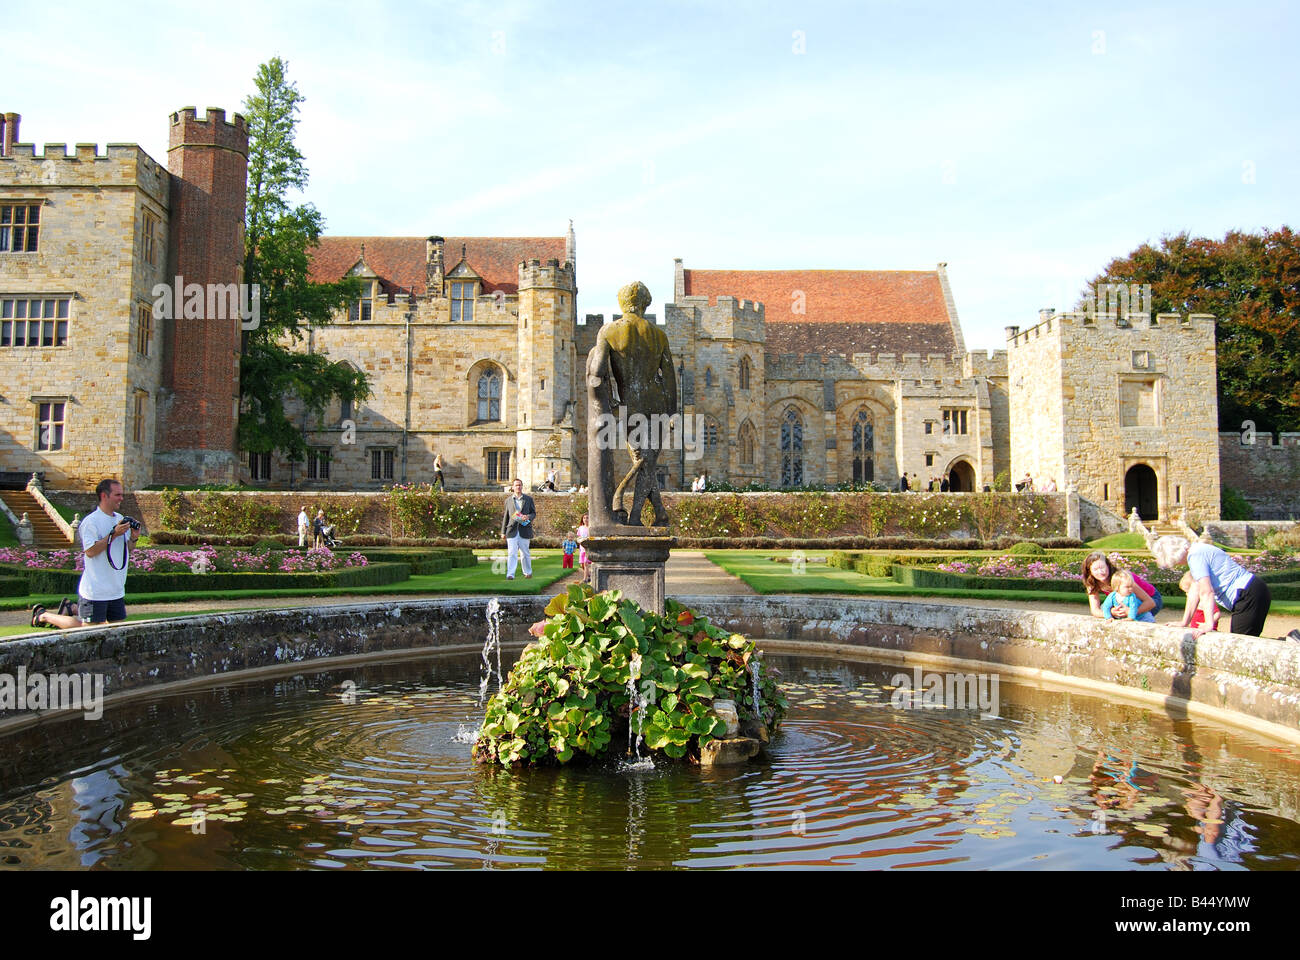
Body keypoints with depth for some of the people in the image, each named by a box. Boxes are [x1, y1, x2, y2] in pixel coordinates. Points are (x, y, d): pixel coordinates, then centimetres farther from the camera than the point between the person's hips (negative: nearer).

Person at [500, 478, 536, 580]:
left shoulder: (528, 499, 9)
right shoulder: (508, 500, 11)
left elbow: (534, 513, 10)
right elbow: (505, 516, 13)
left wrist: (528, 517, -14)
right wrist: (503, 532, 10)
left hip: (524, 530, 0)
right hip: (512, 530, 0)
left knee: (525, 553, 7)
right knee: (511, 553, -8)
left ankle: (528, 572, 22)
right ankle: (510, 574, -10)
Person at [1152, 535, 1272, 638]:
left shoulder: (1195, 555, -15)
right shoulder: (1197, 552, 15)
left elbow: (1206, 592, -23)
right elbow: (1194, 591, 17)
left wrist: (1209, 625, -28)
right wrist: (1184, 623, 17)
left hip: (1248, 595, -10)